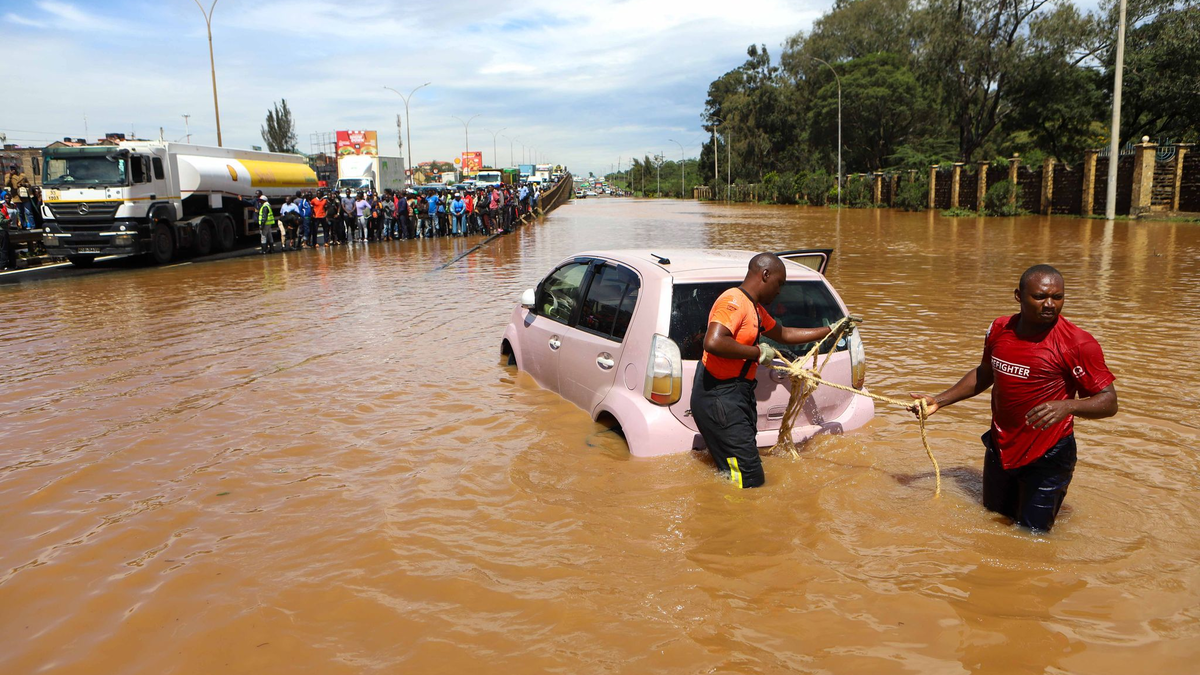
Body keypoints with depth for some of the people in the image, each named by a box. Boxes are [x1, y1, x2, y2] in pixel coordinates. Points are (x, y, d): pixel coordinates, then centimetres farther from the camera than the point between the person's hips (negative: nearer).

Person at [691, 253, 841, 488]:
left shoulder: (755, 309, 20)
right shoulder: (734, 301, -14)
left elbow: (784, 334, 34)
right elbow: (713, 343, -30)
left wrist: (831, 331, 35)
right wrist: (757, 352, -18)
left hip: (738, 396, 11)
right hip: (719, 398, -11)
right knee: (750, 480, -11)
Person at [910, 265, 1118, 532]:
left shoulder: (1077, 343, -18)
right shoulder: (1000, 329, -2)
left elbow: (1109, 402, -17)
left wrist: (1067, 405, -37)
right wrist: (939, 401, 13)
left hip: (1047, 457, -5)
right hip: (999, 449, 6)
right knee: (993, 516, 23)